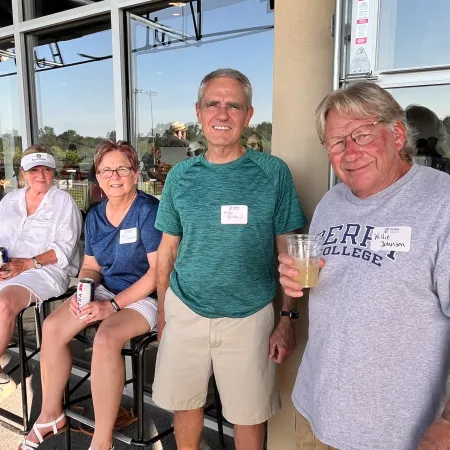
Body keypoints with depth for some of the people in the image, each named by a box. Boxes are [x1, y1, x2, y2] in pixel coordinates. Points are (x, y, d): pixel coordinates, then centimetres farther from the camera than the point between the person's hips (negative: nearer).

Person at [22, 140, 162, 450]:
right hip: (106, 290, 7)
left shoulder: (149, 211, -17)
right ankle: (51, 415, 14)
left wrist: (113, 305, -21)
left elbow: (157, 270, -20)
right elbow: (91, 267, 13)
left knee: (105, 339, -31)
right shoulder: (95, 216, 6)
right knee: (52, 327, -8)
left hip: (144, 296, -7)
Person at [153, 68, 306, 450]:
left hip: (249, 316, -2)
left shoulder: (273, 172, -6)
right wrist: (162, 314, 8)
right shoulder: (180, 176, 1)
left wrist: (288, 319, -6)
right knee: (185, 404, 18)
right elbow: (167, 250, 8)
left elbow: (289, 251, -3)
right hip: (185, 311, 3)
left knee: (250, 414, 13)